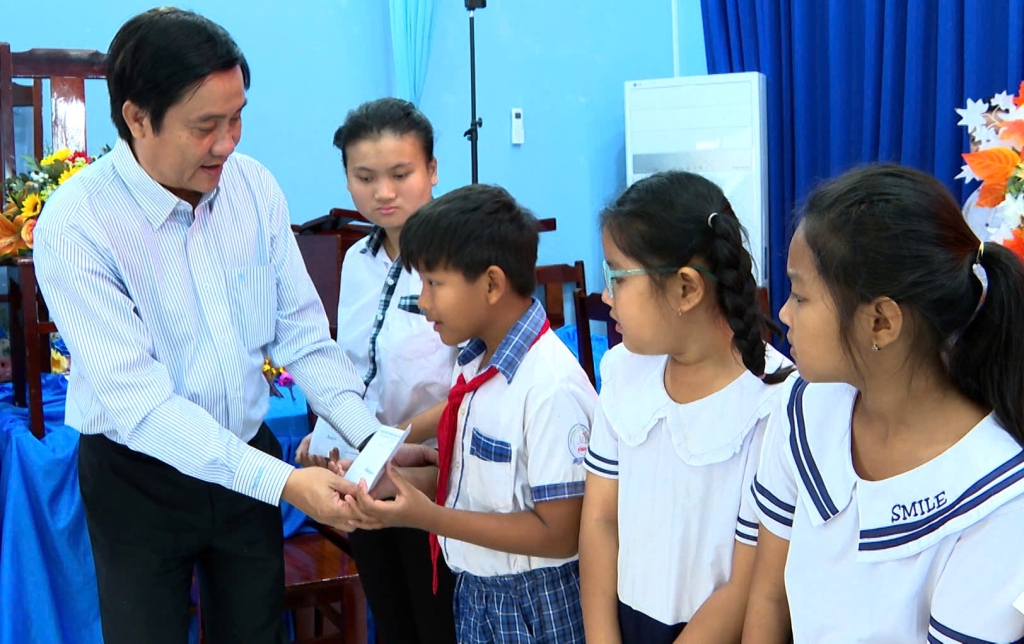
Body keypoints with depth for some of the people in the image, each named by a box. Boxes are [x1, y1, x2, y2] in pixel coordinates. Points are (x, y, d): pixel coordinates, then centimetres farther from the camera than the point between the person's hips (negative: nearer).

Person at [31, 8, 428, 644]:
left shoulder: (254, 185, -7)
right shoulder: (74, 225, -22)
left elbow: (303, 335, -2)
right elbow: (136, 400, -27)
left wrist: (373, 440, -16)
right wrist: (282, 481, -32)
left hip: (250, 458, 4)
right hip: (140, 477, -4)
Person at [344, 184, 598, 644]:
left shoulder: (551, 386, -24)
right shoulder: (474, 362, 1)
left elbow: (558, 533, -22)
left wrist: (429, 516, -25)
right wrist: (384, 469, -4)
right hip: (474, 590, 7)